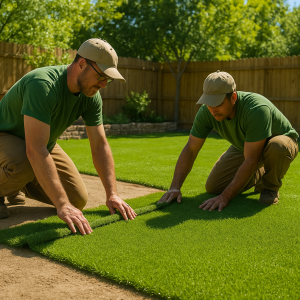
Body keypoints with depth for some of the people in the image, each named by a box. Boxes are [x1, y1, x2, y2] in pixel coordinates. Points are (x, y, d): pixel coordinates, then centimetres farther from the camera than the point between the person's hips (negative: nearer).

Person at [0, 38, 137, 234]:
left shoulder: (91, 96, -14)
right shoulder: (43, 85, -37)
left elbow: (100, 146, -10)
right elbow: (35, 150, -44)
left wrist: (112, 194, -20)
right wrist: (62, 205, -48)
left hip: (44, 143, 7)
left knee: (78, 199, -3)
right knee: (24, 164, -41)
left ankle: (18, 182, 21)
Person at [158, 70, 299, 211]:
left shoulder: (257, 110, -41)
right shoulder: (207, 112, -24)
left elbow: (251, 161, -39)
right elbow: (190, 150, -16)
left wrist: (225, 197, -39)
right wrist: (175, 187, -25)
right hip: (245, 146, 5)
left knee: (277, 147, -42)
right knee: (213, 187, -6)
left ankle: (271, 186, -8)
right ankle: (259, 175, 19)